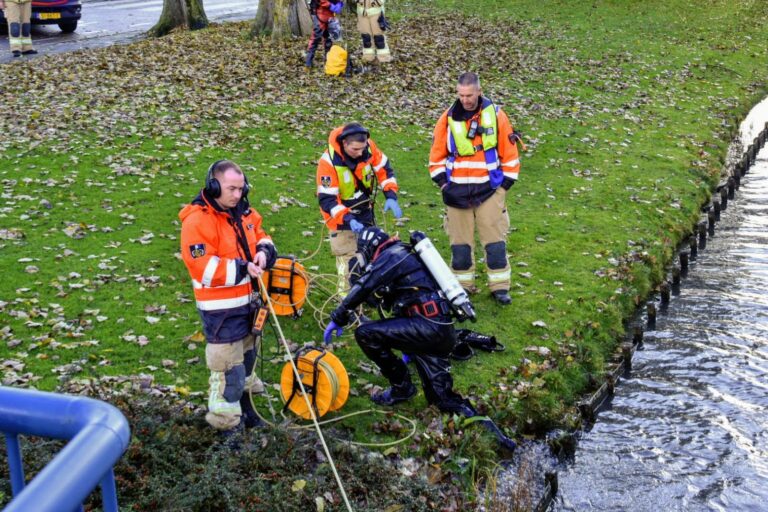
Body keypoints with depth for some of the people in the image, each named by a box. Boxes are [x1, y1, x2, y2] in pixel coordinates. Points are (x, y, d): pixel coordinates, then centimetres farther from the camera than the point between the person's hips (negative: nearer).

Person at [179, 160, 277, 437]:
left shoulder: (243, 212, 5)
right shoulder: (197, 221, -20)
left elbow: (261, 238, 17)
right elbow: (202, 268, -25)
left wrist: (264, 252, -7)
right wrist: (241, 269, -29)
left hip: (248, 300, 8)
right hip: (221, 308, -8)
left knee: (247, 356, 23)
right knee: (227, 365, -4)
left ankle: (244, 407, 41)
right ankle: (227, 422, 9)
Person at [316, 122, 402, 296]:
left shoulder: (369, 147, -18)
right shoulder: (329, 161, -31)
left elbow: (384, 169, -2)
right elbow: (326, 199, -29)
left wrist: (391, 196, -15)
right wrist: (348, 219, -39)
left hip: (365, 211, 6)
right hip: (341, 216, -6)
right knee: (347, 256, -6)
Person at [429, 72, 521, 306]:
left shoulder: (495, 115, -3)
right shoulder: (448, 117, 1)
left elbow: (509, 152, 3)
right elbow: (437, 155, 9)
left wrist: (505, 184, 0)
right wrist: (443, 184, 2)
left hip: (490, 189, -1)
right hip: (457, 191, 1)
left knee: (495, 240, 0)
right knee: (460, 242, 6)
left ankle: (500, 286, 10)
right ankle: (463, 285, 18)